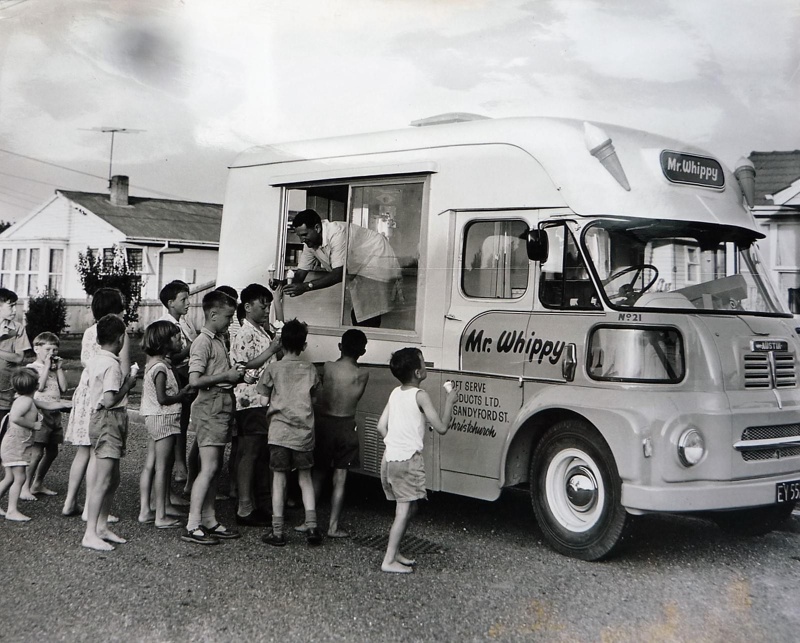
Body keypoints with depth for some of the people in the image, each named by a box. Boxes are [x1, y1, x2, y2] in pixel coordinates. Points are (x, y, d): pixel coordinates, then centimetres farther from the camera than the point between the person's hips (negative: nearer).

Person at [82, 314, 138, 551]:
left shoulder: (94, 361, 10)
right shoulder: (112, 365, -18)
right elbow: (109, 400, -23)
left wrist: (125, 380, 13)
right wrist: (129, 382, -10)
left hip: (98, 417, 10)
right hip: (109, 419, -10)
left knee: (113, 478, 16)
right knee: (102, 481, -8)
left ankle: (102, 527, 23)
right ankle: (90, 534, -7)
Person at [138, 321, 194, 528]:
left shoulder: (152, 363, 13)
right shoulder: (160, 367, -17)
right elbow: (162, 398, -22)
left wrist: (180, 392, 7)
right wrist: (183, 394, -9)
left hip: (154, 418, 10)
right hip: (163, 418, -10)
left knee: (150, 465, 11)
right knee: (161, 467, -5)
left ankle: (144, 510, 16)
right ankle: (161, 516, -1)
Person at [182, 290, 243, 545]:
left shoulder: (219, 340, 17)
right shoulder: (203, 342, -12)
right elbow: (195, 380, -20)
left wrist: (234, 374, 9)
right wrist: (226, 376, -15)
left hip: (223, 406, 10)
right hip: (210, 407, -10)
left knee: (215, 467, 11)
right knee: (209, 467, -12)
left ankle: (210, 522, 17)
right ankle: (192, 526, -9)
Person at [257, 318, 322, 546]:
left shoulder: (273, 369, -3)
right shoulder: (310, 369, 3)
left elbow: (264, 393, 6)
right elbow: (313, 391, 11)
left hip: (279, 430, -2)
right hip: (304, 431, 2)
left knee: (279, 479, 4)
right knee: (305, 478, 12)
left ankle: (278, 531, 4)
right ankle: (311, 526, 4)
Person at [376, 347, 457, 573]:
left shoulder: (395, 393, 11)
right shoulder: (420, 396, -11)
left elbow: (381, 426, 11)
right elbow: (441, 428, -11)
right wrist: (449, 402, 0)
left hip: (389, 458, 8)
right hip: (408, 460, -8)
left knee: (408, 508, 18)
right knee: (404, 511, -5)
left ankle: (394, 552, 22)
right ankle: (389, 561, -6)